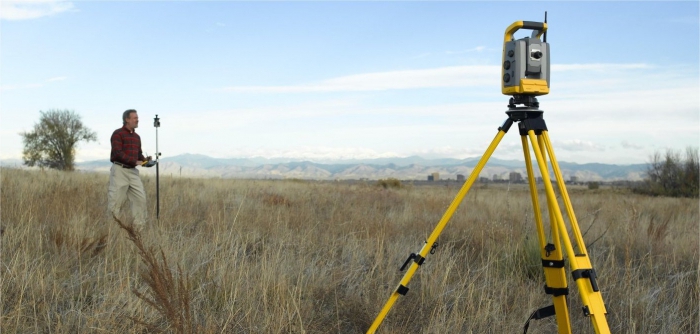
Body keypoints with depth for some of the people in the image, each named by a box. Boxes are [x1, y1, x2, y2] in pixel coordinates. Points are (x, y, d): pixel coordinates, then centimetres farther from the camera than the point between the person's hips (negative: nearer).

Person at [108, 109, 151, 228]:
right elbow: (118, 153, -15)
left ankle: (140, 226, 8)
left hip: (133, 171, 7)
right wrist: (135, 162, -19)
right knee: (115, 200, -5)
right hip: (120, 170, -7)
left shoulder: (137, 136, 17)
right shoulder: (118, 133, -6)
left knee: (140, 198, 1)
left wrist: (144, 160, -1)